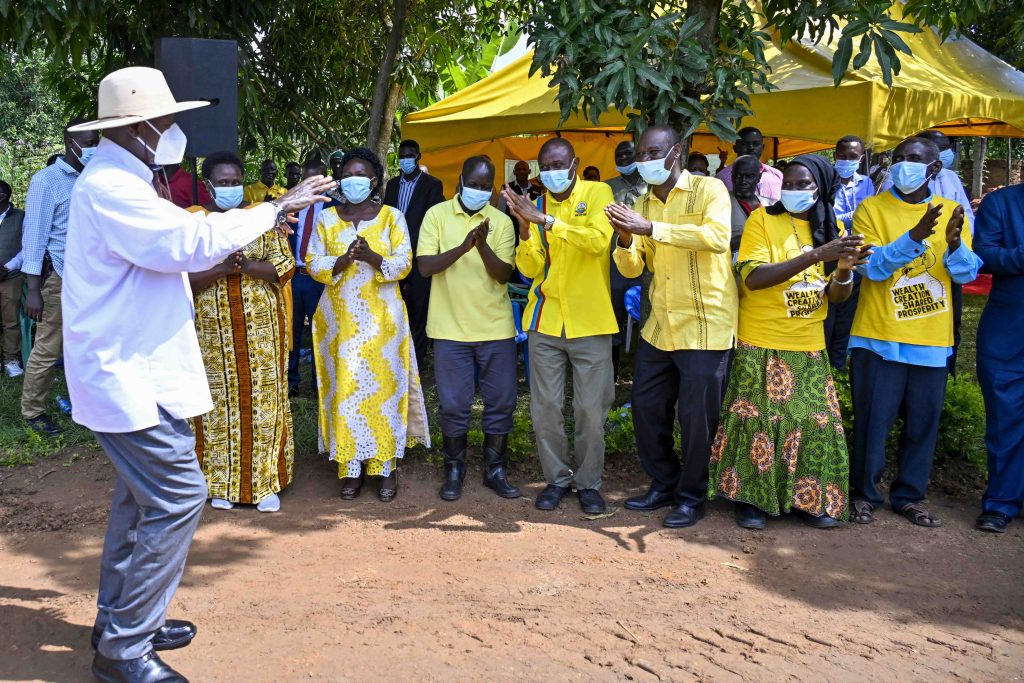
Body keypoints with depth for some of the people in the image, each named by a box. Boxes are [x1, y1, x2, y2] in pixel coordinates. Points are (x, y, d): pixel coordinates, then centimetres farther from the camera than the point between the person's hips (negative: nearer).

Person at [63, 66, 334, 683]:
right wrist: (274, 210, -17)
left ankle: (120, 620, 30)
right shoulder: (109, 187, -19)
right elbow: (189, 240, -27)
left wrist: (257, 226, 16)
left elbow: (169, 249, 21)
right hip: (130, 376, -11)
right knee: (178, 498, -10)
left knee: (144, 495, 18)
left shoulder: (119, 182, 15)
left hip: (135, 370, 11)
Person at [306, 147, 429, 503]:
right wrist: (342, 261, -18)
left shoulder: (392, 217, 3)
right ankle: (351, 468, 8)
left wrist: (374, 258, -23)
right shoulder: (326, 218, 7)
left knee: (384, 386, -1)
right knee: (344, 388, 0)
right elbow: (313, 264, 1)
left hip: (382, 318, -1)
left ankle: (387, 466, 7)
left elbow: (404, 263, -5)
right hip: (340, 319, 1)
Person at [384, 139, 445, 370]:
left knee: (420, 305, -2)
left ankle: (419, 354, 5)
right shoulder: (392, 184, 16)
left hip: (419, 254, -4)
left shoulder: (432, 184, 0)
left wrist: (411, 244, -11)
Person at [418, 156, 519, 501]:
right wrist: (463, 246, -24)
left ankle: (495, 470, 21)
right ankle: (454, 470, 21)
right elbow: (425, 266, -11)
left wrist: (483, 246, -24)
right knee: (454, 405, 4)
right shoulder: (437, 214, -1)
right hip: (450, 328, -1)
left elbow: (503, 274, -6)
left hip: (496, 328, 2)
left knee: (501, 402, 7)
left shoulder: (501, 222, 2)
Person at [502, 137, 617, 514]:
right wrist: (524, 227, -16)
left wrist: (545, 220, -24)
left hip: (590, 323, -3)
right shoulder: (537, 206, 9)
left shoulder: (597, 193, -1)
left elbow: (599, 240, -20)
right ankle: (557, 477, 21)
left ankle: (589, 482, 18)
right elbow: (530, 268, 0)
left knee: (591, 410, 2)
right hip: (545, 322, 3)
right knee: (545, 407, 5)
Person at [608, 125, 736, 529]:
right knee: (646, 408, 11)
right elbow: (631, 269, 6)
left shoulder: (709, 190, -7)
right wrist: (626, 239, -16)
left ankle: (691, 497, 18)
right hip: (659, 326, 6)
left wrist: (651, 228, -30)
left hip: (704, 326, -6)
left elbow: (717, 236, -27)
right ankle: (664, 485, 30)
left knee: (696, 416, 0)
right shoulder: (643, 204, 11)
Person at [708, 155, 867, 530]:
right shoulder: (762, 220, -7)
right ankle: (751, 496, 15)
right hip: (761, 345, -4)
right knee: (759, 421, -1)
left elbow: (837, 295, 5)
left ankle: (809, 498, 22)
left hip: (810, 347, 4)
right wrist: (817, 254, -27)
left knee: (815, 423, 6)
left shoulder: (830, 227, 7)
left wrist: (843, 270, -18)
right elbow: (753, 277, -21)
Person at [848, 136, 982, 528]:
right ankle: (864, 494, 18)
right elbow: (873, 267, -14)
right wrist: (915, 236, -28)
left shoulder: (950, 212, 8)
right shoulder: (872, 208, -2)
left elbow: (967, 273, 2)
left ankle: (910, 496, 24)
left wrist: (954, 245, -19)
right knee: (873, 421, 1)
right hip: (879, 336, -3)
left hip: (932, 340, 3)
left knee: (923, 422, 10)